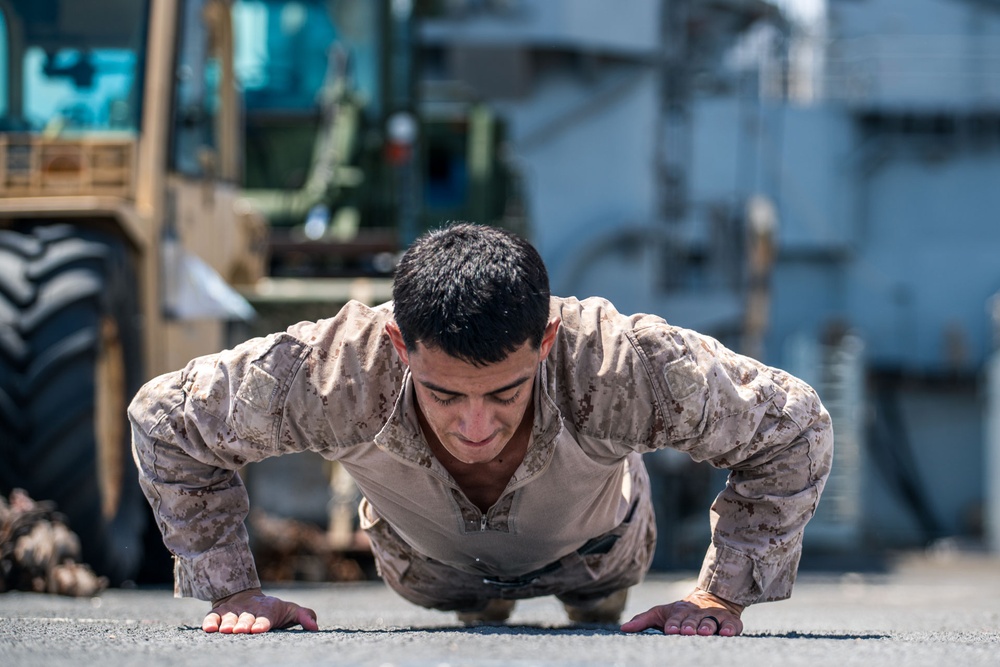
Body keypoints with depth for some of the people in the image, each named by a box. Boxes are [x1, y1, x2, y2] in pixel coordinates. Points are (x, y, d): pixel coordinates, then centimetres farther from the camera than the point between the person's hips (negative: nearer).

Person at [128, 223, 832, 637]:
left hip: (593, 555, 0)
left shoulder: (625, 366, -49)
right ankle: (484, 614, 67)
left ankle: (602, 604, 67)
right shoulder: (331, 372, -47)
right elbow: (165, 421, -27)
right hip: (430, 573, 0)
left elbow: (794, 430, -30)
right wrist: (233, 590, -28)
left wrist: (720, 598, -32)